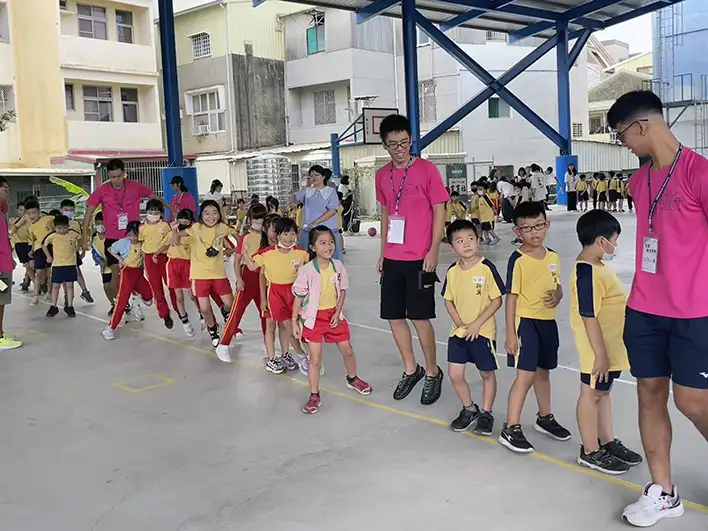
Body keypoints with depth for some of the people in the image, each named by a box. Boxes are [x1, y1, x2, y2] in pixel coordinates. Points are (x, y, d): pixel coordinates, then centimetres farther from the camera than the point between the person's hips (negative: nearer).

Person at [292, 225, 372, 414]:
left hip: (334, 314, 4)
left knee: (347, 350, 15)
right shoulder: (306, 270, -17)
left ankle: (352, 379, 44)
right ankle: (314, 396, 14)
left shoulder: (338, 266, -6)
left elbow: (343, 290, 5)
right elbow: (299, 297, -10)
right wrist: (294, 321, -9)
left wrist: (338, 312, -6)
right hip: (314, 317, -4)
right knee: (315, 358, -1)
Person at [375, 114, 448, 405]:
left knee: (420, 318, -2)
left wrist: (433, 251, -12)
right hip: (392, 259, 5)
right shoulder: (382, 175, 8)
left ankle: (432, 373, 18)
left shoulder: (427, 169, -6)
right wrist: (383, 253, 14)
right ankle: (410, 369, 28)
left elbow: (439, 211, -5)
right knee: (394, 317, 10)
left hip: (419, 259, -5)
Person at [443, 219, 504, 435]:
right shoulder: (452, 271, -1)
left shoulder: (486, 268, -14)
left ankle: (485, 413, 29)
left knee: (487, 373, 11)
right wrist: (460, 324, -7)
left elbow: (497, 300, -12)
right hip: (459, 331, 4)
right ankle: (469, 409, 26)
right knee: (455, 374, 3)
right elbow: (448, 301, 7)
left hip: (484, 331, -3)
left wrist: (477, 323, -16)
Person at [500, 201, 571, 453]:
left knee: (543, 371, 20)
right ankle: (511, 429, -2)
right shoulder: (518, 260, -13)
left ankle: (545, 418, 37)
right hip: (525, 321, -6)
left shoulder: (553, 257, 5)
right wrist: (510, 333, -14)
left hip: (548, 322, 6)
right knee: (526, 375, -8)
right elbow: (512, 297, -12)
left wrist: (557, 297, -10)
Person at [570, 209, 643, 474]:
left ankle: (607, 442, 34)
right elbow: (588, 316, -25)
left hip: (612, 346, 10)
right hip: (598, 350, -10)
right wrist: (600, 354, -23)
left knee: (603, 392, 20)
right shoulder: (586, 272, -24)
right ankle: (590, 452, 16)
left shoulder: (597, 265, 8)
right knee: (592, 394, 3)